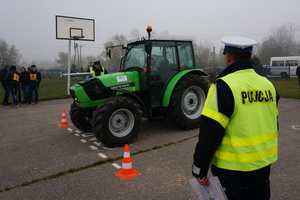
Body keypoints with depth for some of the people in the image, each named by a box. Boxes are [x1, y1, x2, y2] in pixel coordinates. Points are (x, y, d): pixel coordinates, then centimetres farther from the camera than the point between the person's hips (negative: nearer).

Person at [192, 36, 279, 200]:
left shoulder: (224, 86, -20)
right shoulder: (268, 85, 2)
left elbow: (209, 134, -23)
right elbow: (272, 124, 12)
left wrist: (199, 169, -12)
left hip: (234, 170, -6)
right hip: (263, 165, 6)